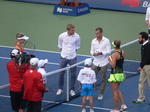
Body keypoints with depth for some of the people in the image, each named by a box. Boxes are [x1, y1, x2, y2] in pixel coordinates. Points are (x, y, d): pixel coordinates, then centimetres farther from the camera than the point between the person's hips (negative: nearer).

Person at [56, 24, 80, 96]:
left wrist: (73, 52, 6)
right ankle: (60, 89, 20)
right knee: (61, 73, 5)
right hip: (64, 57, 0)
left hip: (73, 58, 0)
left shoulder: (77, 37, -10)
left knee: (73, 74, 4)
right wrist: (63, 51, 6)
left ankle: (72, 89, 17)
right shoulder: (61, 36, -9)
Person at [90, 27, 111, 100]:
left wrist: (101, 53, -21)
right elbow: (92, 50, 10)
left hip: (103, 63, -3)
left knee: (103, 79, 4)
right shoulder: (93, 41, 5)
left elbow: (109, 51, -7)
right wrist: (93, 53, -13)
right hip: (95, 63, 3)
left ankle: (101, 94, 15)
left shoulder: (106, 41, -6)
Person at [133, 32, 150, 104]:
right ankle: (141, 98, 18)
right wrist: (141, 66, 10)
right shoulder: (143, 46, 10)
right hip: (143, 66, 10)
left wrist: (141, 66, -21)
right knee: (141, 82, 11)